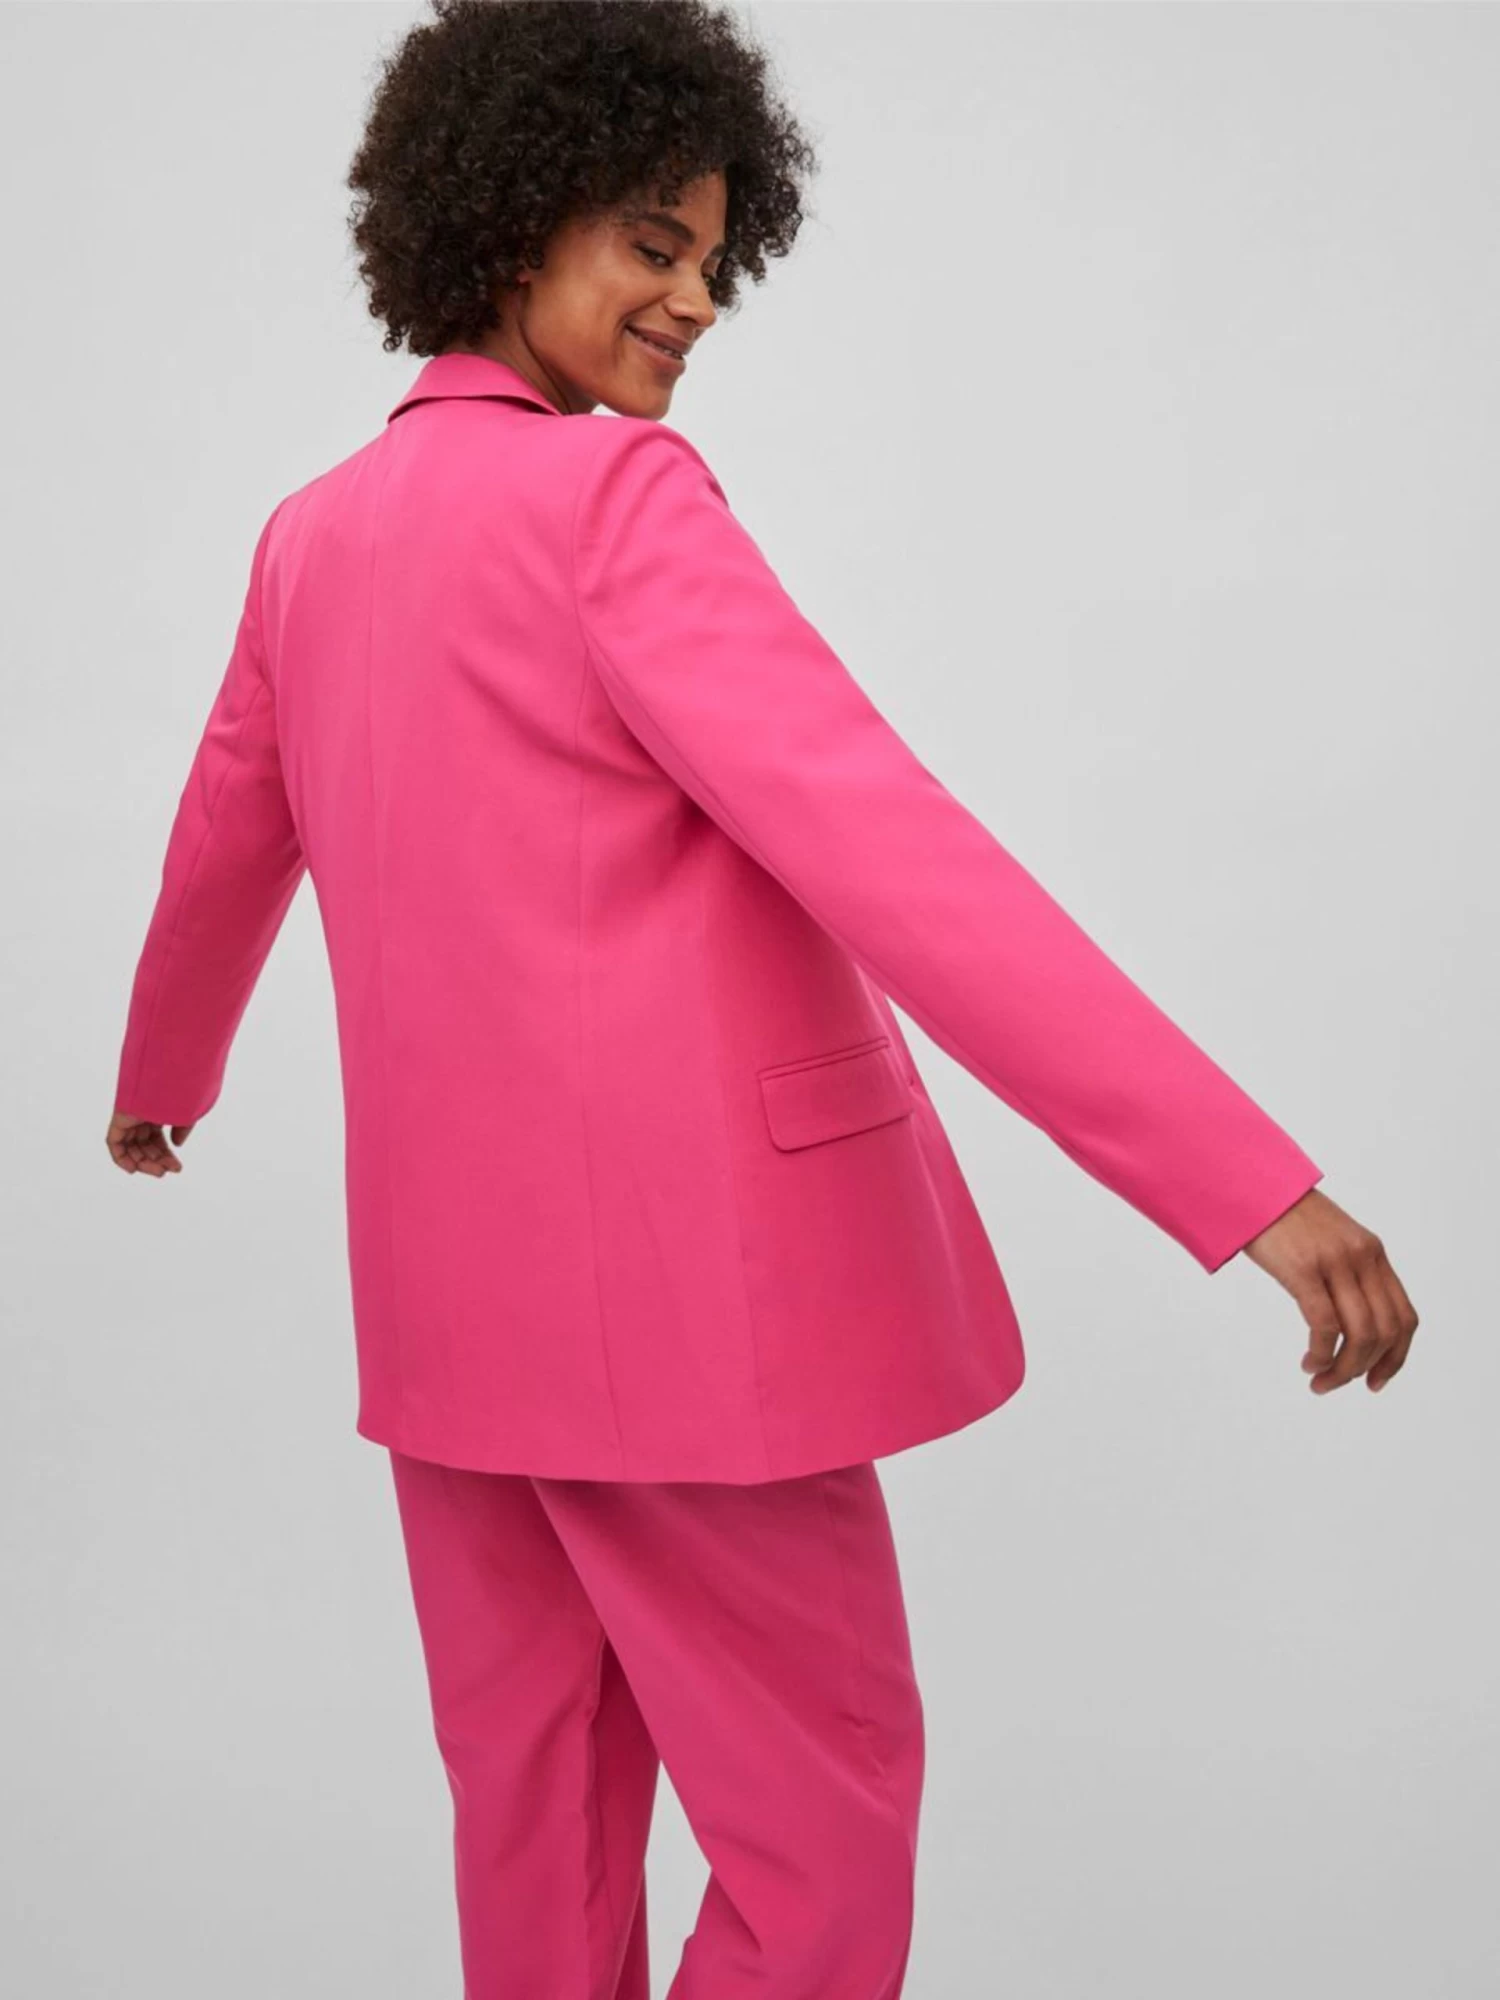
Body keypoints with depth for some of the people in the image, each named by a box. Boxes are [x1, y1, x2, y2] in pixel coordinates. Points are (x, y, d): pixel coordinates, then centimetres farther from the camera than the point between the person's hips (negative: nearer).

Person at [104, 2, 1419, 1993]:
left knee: (534, 1808, 17)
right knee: (822, 1822, 6)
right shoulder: (611, 493, -13)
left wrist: (164, 1074, 45)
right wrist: (1248, 1177, -26)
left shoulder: (314, 530, 10)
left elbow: (224, 844, 25)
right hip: (680, 1276, -8)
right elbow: (881, 844, -24)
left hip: (451, 1286, 8)